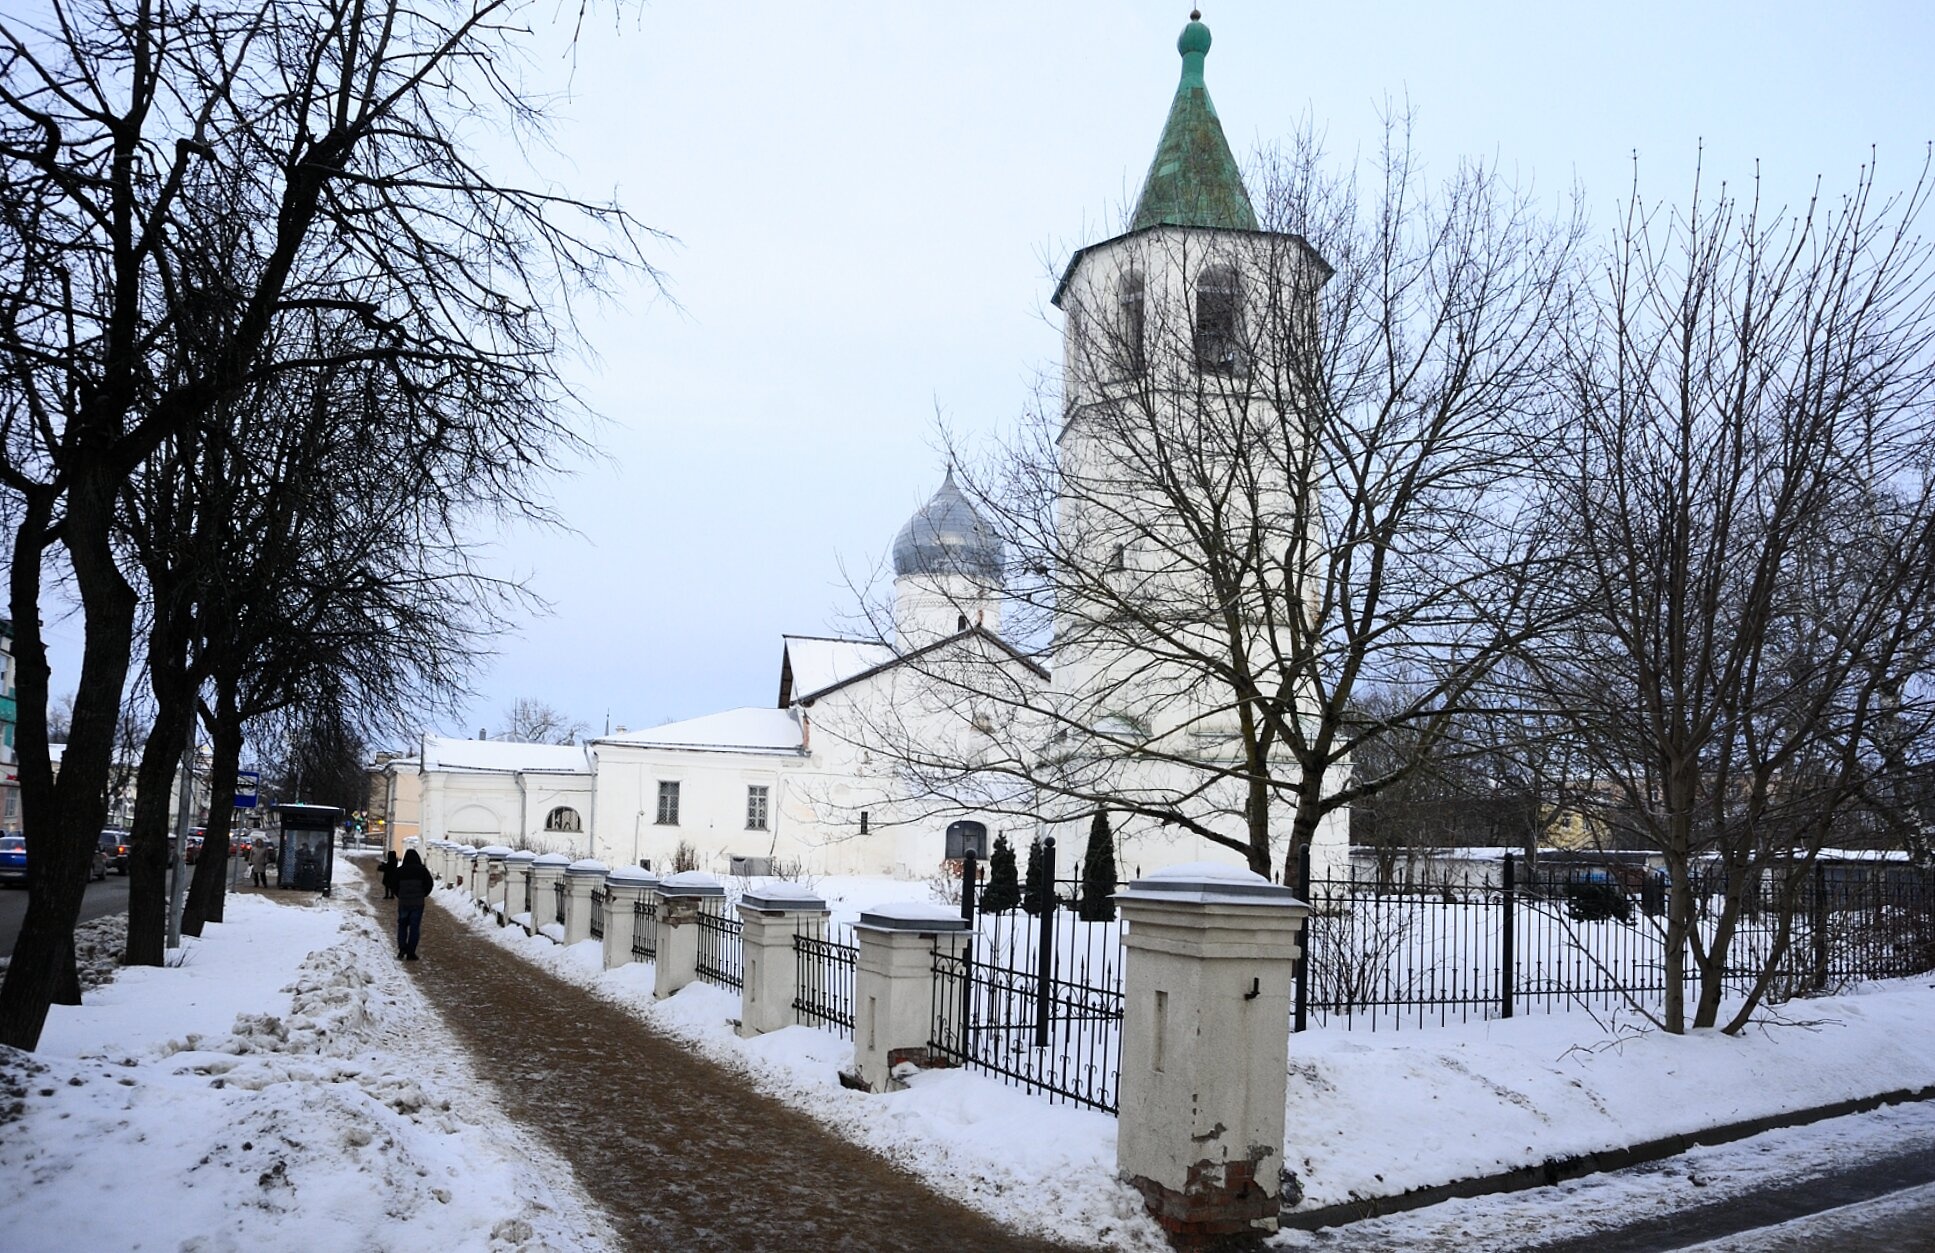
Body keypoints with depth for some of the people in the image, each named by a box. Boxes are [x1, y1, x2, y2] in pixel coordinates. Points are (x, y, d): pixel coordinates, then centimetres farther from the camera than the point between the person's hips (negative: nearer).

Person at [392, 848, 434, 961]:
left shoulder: (399, 871, -1)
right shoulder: (422, 870, -3)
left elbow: (394, 885, -1)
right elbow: (430, 883, -4)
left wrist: (400, 896, 14)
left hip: (403, 902, 1)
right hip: (418, 904, -1)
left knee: (402, 925, 18)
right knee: (415, 927, 4)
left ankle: (402, 948, 3)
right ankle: (411, 953, 2)